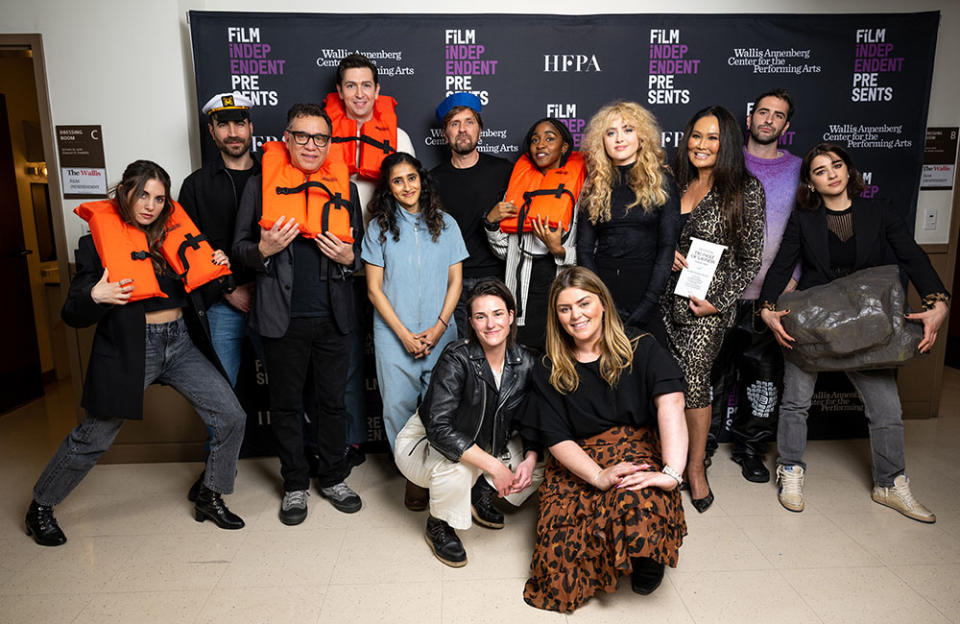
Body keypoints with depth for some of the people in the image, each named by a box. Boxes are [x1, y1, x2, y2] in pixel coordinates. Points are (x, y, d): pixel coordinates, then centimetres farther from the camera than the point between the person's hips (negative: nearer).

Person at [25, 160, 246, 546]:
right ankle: (40, 507, 35)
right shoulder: (97, 242, -4)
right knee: (92, 438, 8)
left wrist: (215, 269, 1)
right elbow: (73, 315, -4)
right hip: (129, 349, -4)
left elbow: (193, 291, 19)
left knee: (231, 417, -2)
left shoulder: (173, 234, 9)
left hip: (181, 343, 4)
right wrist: (94, 297, -25)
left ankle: (210, 499, 17)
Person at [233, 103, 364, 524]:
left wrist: (348, 256, -8)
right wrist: (265, 249, -17)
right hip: (283, 316, -1)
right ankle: (295, 484, 27)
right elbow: (240, 247, 5)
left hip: (332, 316, 2)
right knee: (286, 403, 10)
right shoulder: (262, 184, 3)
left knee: (332, 400, 11)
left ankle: (333, 478, 29)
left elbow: (361, 250, 14)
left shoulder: (344, 188, 9)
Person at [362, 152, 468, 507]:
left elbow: (455, 281, 7)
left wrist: (439, 327, -6)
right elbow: (374, 289, 1)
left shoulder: (445, 224, 7)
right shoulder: (379, 228, 3)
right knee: (399, 405, 2)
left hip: (440, 334, 1)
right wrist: (404, 334, -8)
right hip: (394, 336, 0)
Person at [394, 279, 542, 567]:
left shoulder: (526, 362, -12)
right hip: (424, 442, -5)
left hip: (484, 443, 5)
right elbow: (439, 429, -35)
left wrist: (529, 459, -20)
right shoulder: (456, 359, -28)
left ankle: (478, 493, 15)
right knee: (457, 467, -37)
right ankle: (438, 524, -3)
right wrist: (494, 466, -34)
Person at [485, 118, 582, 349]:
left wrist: (558, 250, -18)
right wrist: (492, 221, -2)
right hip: (524, 293, 3)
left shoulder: (581, 188, 1)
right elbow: (503, 250, 13)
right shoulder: (519, 183, 12)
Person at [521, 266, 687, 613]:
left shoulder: (641, 348, -1)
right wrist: (600, 476, -22)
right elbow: (556, 438, -3)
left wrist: (672, 473, -34)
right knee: (560, 572, -20)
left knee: (639, 502, -37)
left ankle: (647, 557, 1)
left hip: (638, 450, -1)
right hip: (577, 465, 1)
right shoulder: (548, 372, 4)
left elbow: (670, 402, -18)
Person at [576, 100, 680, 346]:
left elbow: (667, 247, -4)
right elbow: (584, 248, 6)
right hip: (602, 283, 2)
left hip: (645, 285, -2)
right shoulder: (595, 187, 10)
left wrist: (650, 301, -13)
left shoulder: (661, 180, 3)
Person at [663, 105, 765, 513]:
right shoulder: (674, 185, 10)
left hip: (709, 302, -4)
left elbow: (751, 258, -2)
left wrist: (719, 302, -9)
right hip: (666, 297, 4)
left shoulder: (746, 190, -2)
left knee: (693, 377, -9)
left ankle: (696, 467, 11)